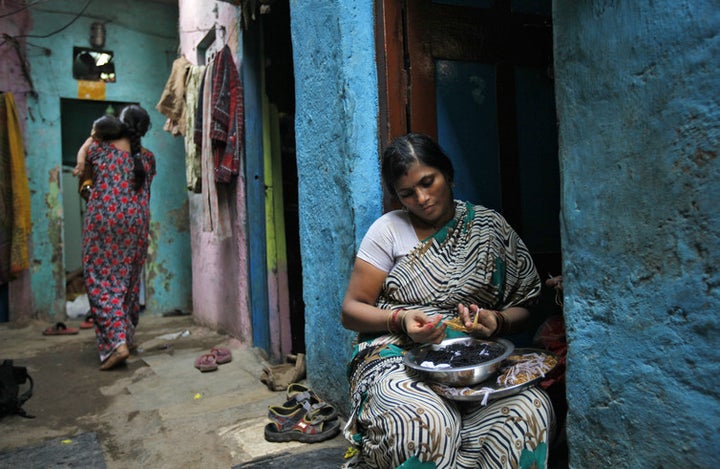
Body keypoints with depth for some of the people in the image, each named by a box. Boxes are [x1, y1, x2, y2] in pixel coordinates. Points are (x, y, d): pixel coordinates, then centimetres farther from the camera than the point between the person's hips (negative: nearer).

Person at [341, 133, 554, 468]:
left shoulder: (490, 227, 7)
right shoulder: (388, 230, 3)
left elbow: (523, 308, 9)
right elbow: (351, 310, 3)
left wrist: (497, 322, -13)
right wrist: (400, 320, -16)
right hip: (398, 357, -2)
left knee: (531, 409, -29)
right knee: (427, 421, -34)